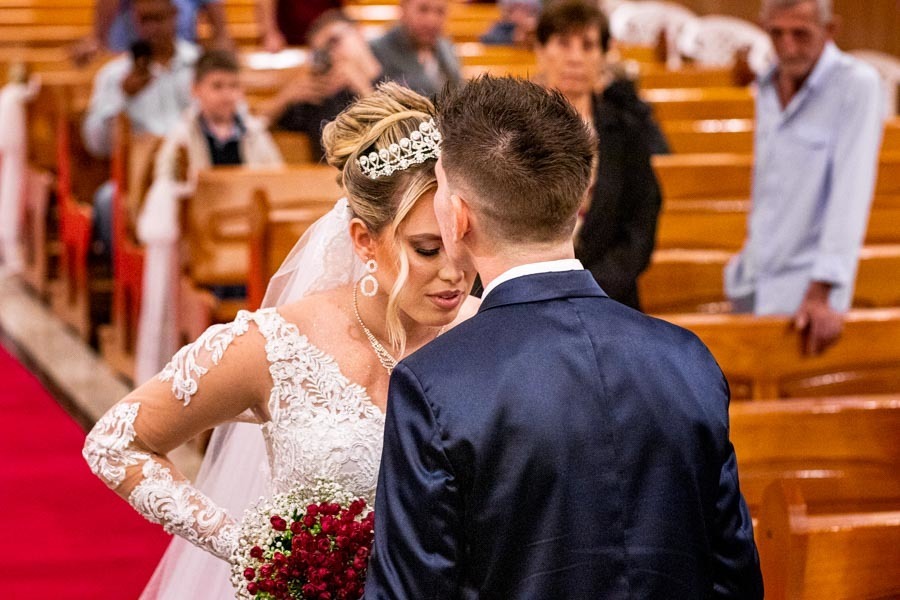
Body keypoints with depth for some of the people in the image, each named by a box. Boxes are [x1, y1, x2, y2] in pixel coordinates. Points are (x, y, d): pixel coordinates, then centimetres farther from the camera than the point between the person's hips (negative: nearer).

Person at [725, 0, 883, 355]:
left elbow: (850, 192, -20)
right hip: (753, 286, 7)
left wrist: (820, 295, -26)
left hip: (806, 288, -7)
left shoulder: (857, 85, -14)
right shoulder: (768, 86, 9)